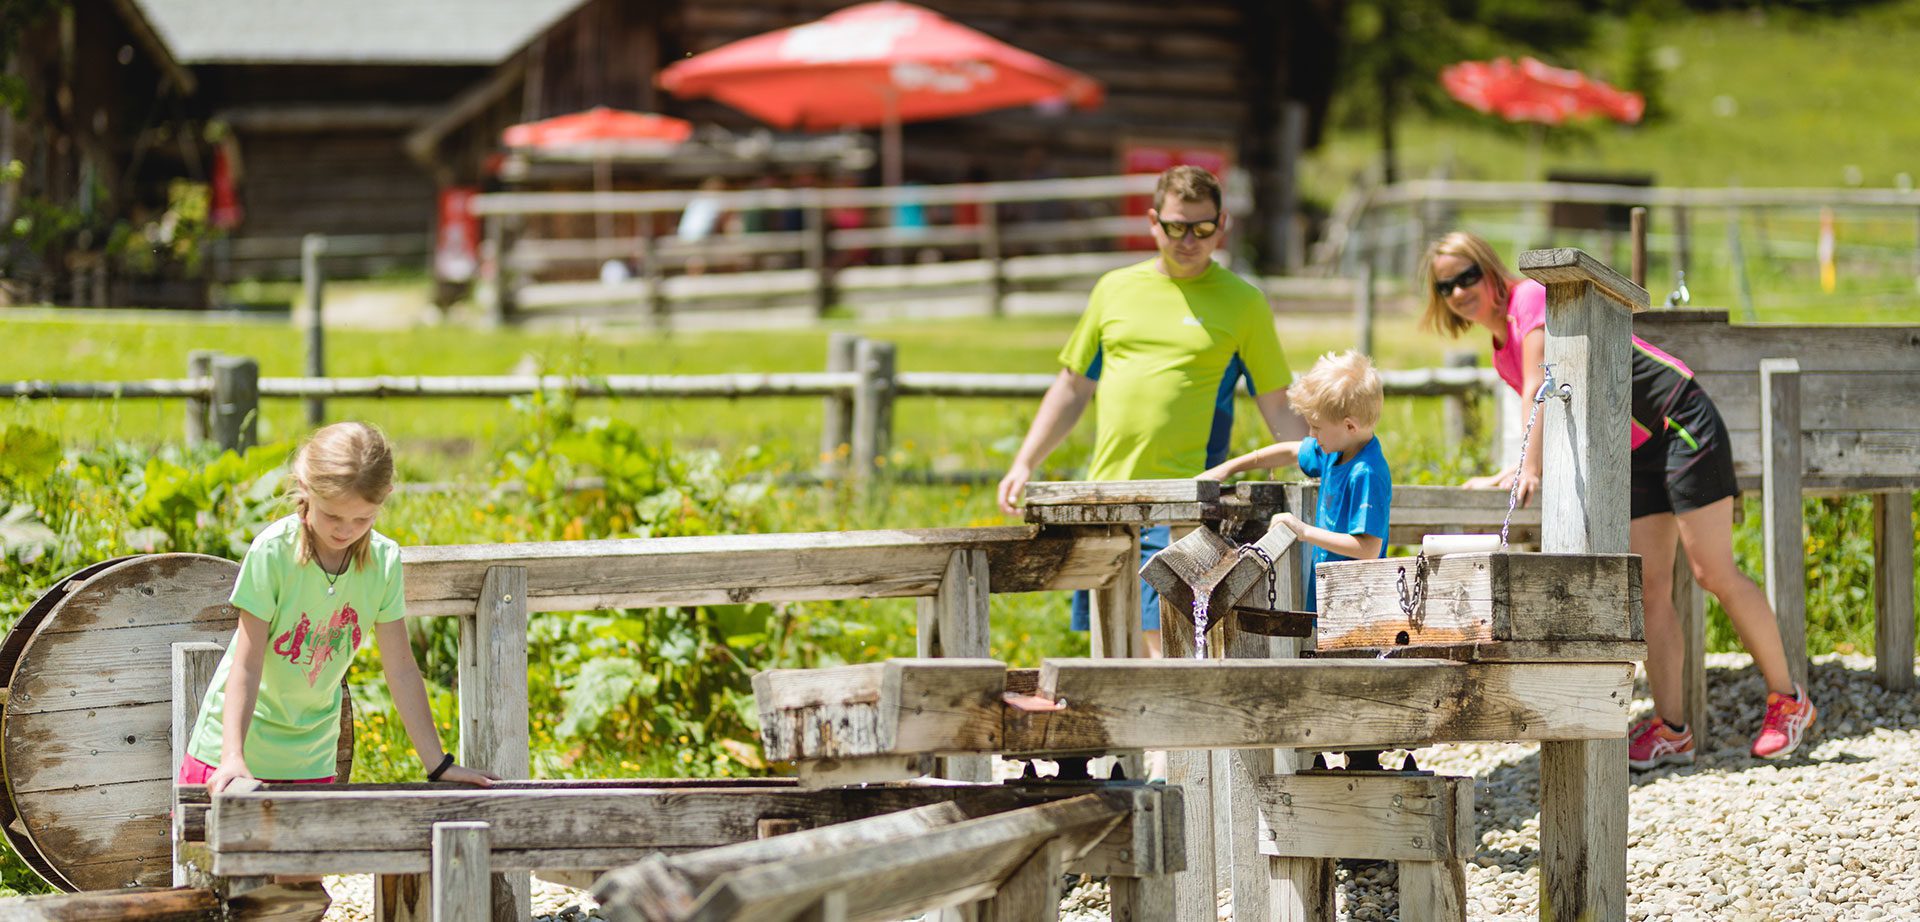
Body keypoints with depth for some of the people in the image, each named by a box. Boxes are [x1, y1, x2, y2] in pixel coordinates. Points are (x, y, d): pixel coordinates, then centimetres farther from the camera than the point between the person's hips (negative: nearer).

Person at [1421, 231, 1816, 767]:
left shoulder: (1529, 300, -10)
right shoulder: (1502, 353, 15)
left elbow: (1541, 391, -19)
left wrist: (1530, 470, -22)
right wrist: (1504, 478, 6)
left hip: (1677, 419, -9)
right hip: (1636, 451, 9)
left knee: (1714, 573, -9)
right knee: (1649, 587, 0)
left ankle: (1788, 701, 0)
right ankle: (1671, 730, -3)